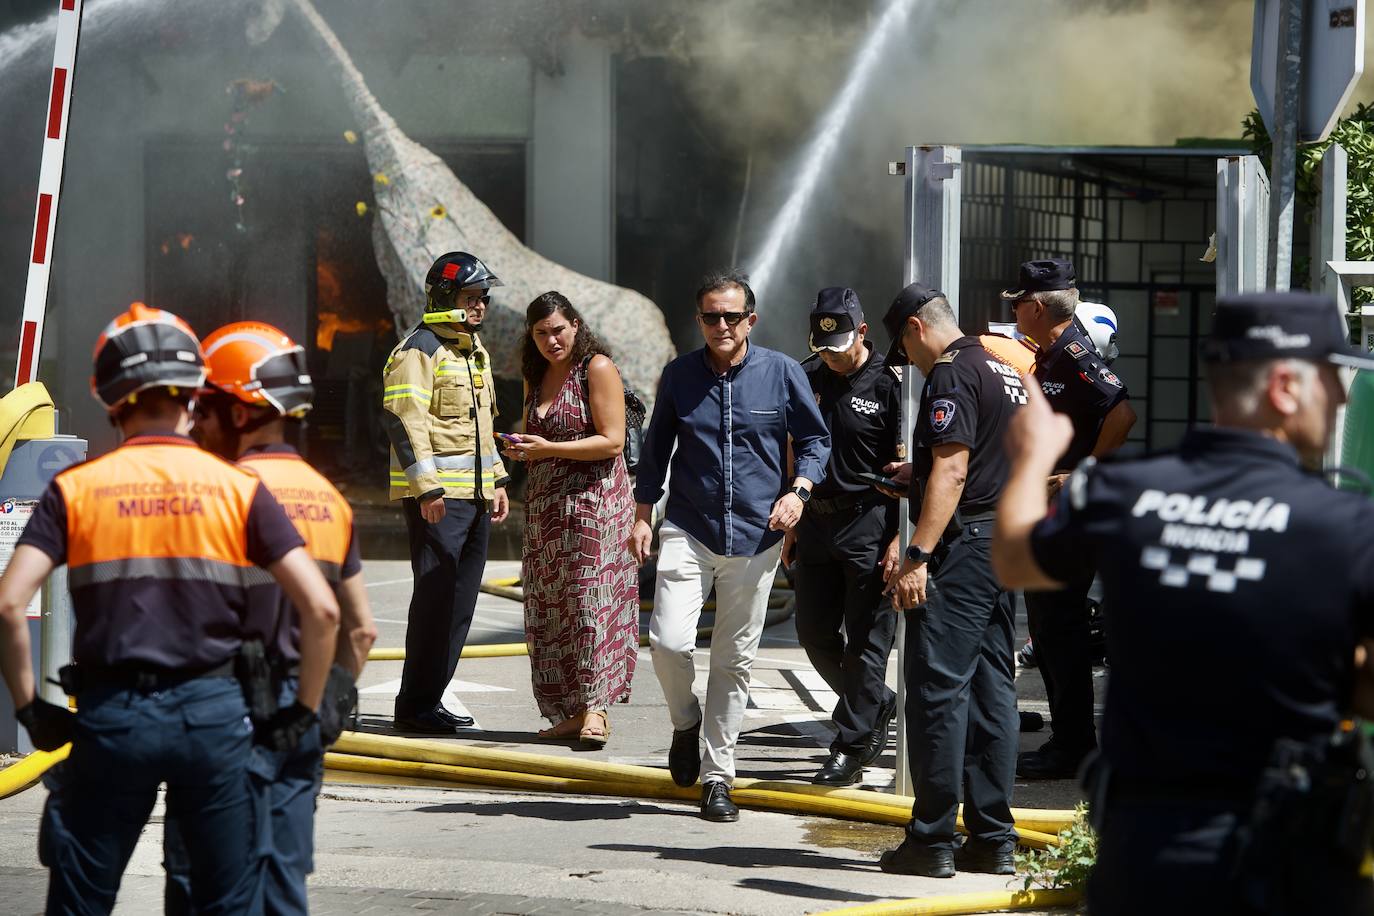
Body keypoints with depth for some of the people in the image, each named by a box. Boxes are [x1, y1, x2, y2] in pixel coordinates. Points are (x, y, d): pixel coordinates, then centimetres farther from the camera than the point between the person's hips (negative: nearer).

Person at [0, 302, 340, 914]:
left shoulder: (75, 489, 1)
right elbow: (321, 609, -5)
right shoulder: (239, 489, 2)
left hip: (111, 714, 0)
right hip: (213, 712, 0)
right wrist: (304, 710, 6)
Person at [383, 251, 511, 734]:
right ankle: (415, 706, -4)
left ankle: (430, 698, 17)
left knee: (461, 597, 10)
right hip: (435, 498, -9)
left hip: (474, 495, 9)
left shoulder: (474, 349, 19)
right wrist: (427, 488, -22)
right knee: (436, 596, -9)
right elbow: (403, 419, -18)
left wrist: (497, 481, 23)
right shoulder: (419, 349, -11)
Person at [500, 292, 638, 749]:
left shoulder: (597, 368, -7)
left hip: (594, 499, -7)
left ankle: (595, 708, -12)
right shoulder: (537, 375, 16)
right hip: (545, 503, 8)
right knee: (551, 607, 3)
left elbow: (612, 441, -13)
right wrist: (519, 449, 4)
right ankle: (571, 711, 5)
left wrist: (549, 449, -16)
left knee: (591, 596, -13)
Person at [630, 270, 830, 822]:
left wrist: (799, 489, -8)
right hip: (688, 530, 0)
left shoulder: (782, 373, 1)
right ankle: (686, 723, 14)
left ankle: (717, 777, 14)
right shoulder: (679, 376, 5)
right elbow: (656, 449, 14)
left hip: (756, 535, 0)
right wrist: (642, 516, 11)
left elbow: (815, 440, 8)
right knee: (668, 640, -16)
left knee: (735, 660, 4)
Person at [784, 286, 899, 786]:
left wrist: (898, 538, -13)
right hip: (817, 523, 6)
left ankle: (851, 747, 5)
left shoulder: (888, 385, -9)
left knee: (866, 641, -2)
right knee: (815, 633, 10)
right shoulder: (807, 378, 8)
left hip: (870, 527, -6)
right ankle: (878, 705, 30)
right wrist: (792, 524, 15)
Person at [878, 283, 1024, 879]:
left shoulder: (951, 374, -11)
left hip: (962, 542, -10)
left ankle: (932, 840, -7)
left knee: (938, 688, -7)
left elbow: (951, 472, -20)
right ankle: (993, 839, 10)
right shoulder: (1004, 372, 19)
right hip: (1006, 543, 10)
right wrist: (919, 474, 44)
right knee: (992, 689, 9)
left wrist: (918, 556, -24)